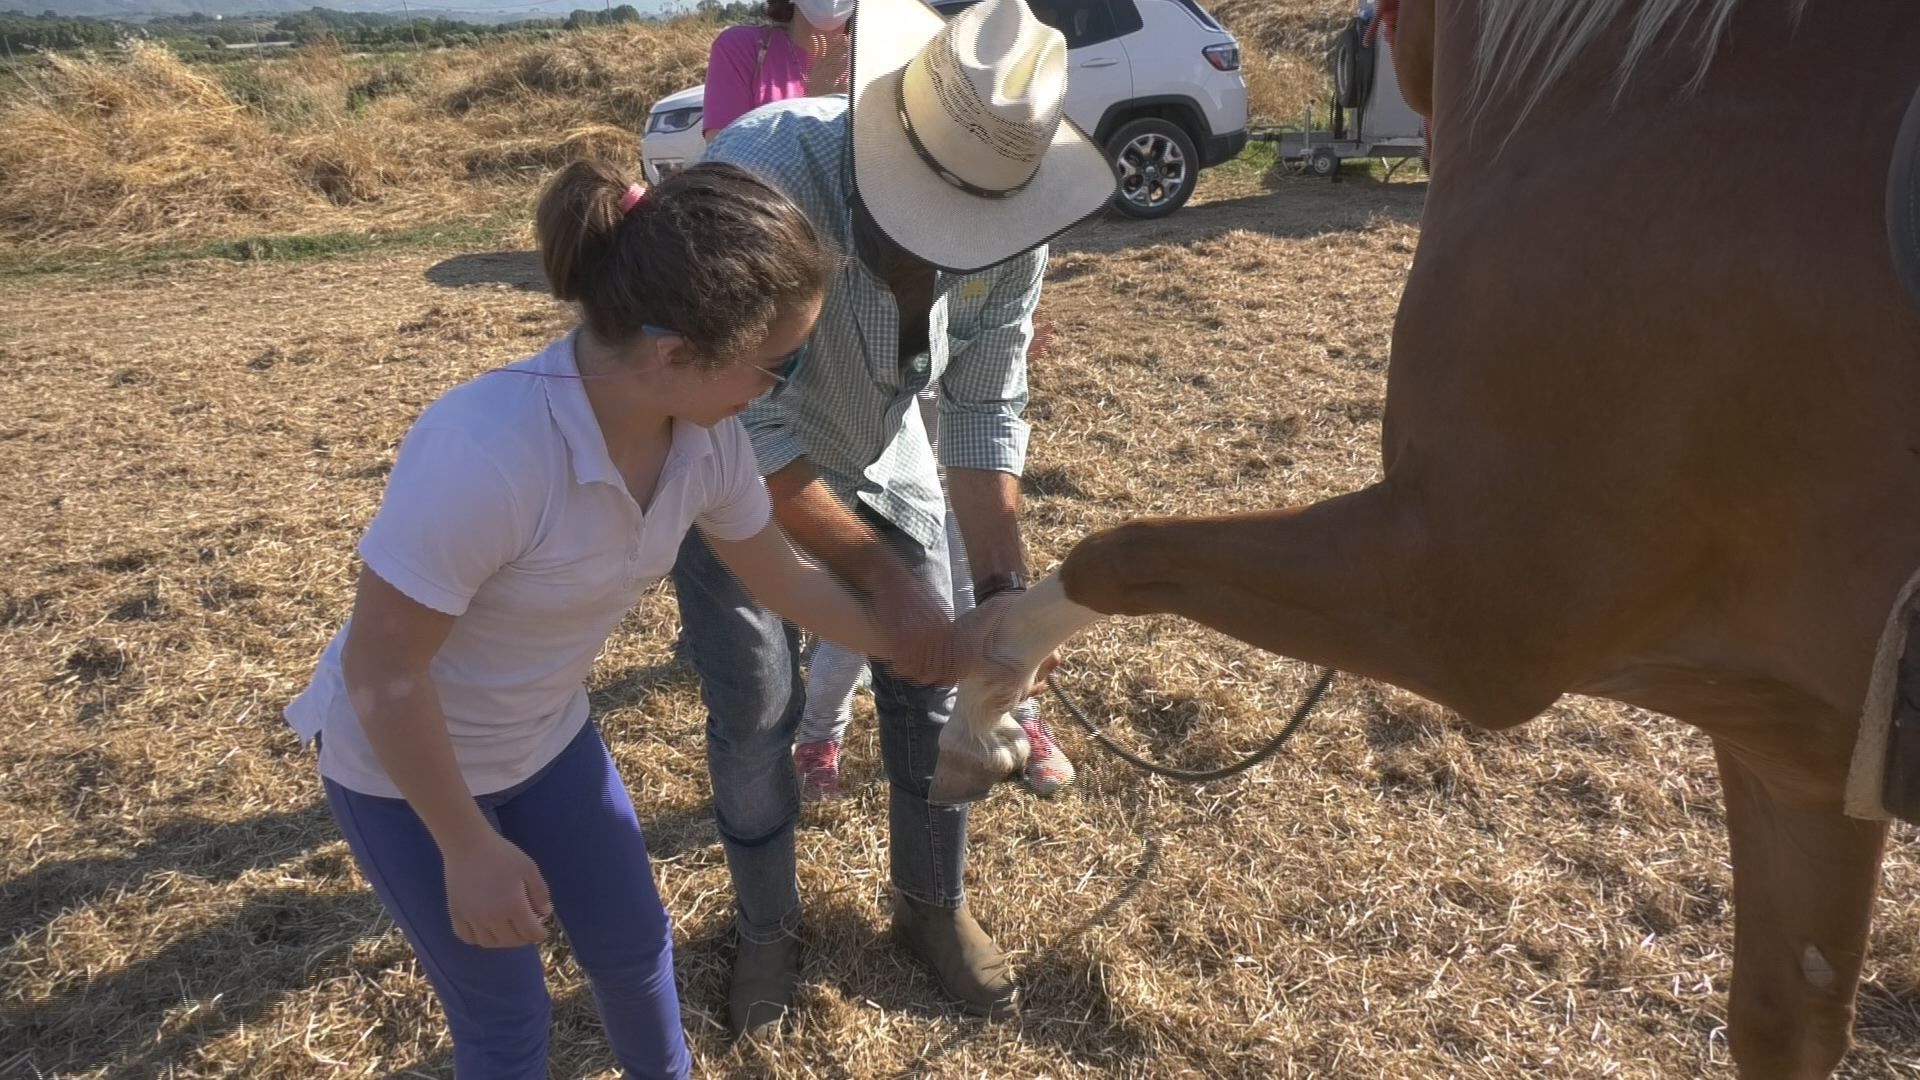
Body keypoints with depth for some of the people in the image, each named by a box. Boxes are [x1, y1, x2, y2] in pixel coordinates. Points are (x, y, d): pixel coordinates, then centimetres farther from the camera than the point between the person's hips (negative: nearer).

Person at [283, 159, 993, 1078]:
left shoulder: (704, 436, -18)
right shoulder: (484, 454, -40)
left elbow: (785, 580, 1)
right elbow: (381, 674, -28)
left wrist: (927, 648, 5)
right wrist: (469, 849, -18)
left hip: (546, 738, 6)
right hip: (402, 767, -6)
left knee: (634, 946, 19)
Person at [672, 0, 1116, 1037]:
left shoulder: (1009, 231, -23)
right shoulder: (762, 173, -38)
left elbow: (985, 414, -13)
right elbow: (744, 428, -35)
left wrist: (1002, 584, -24)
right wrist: (880, 572, -35)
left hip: (877, 450, 4)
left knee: (928, 682, 7)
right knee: (754, 711, 1)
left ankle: (932, 904, 32)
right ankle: (766, 926, 28)